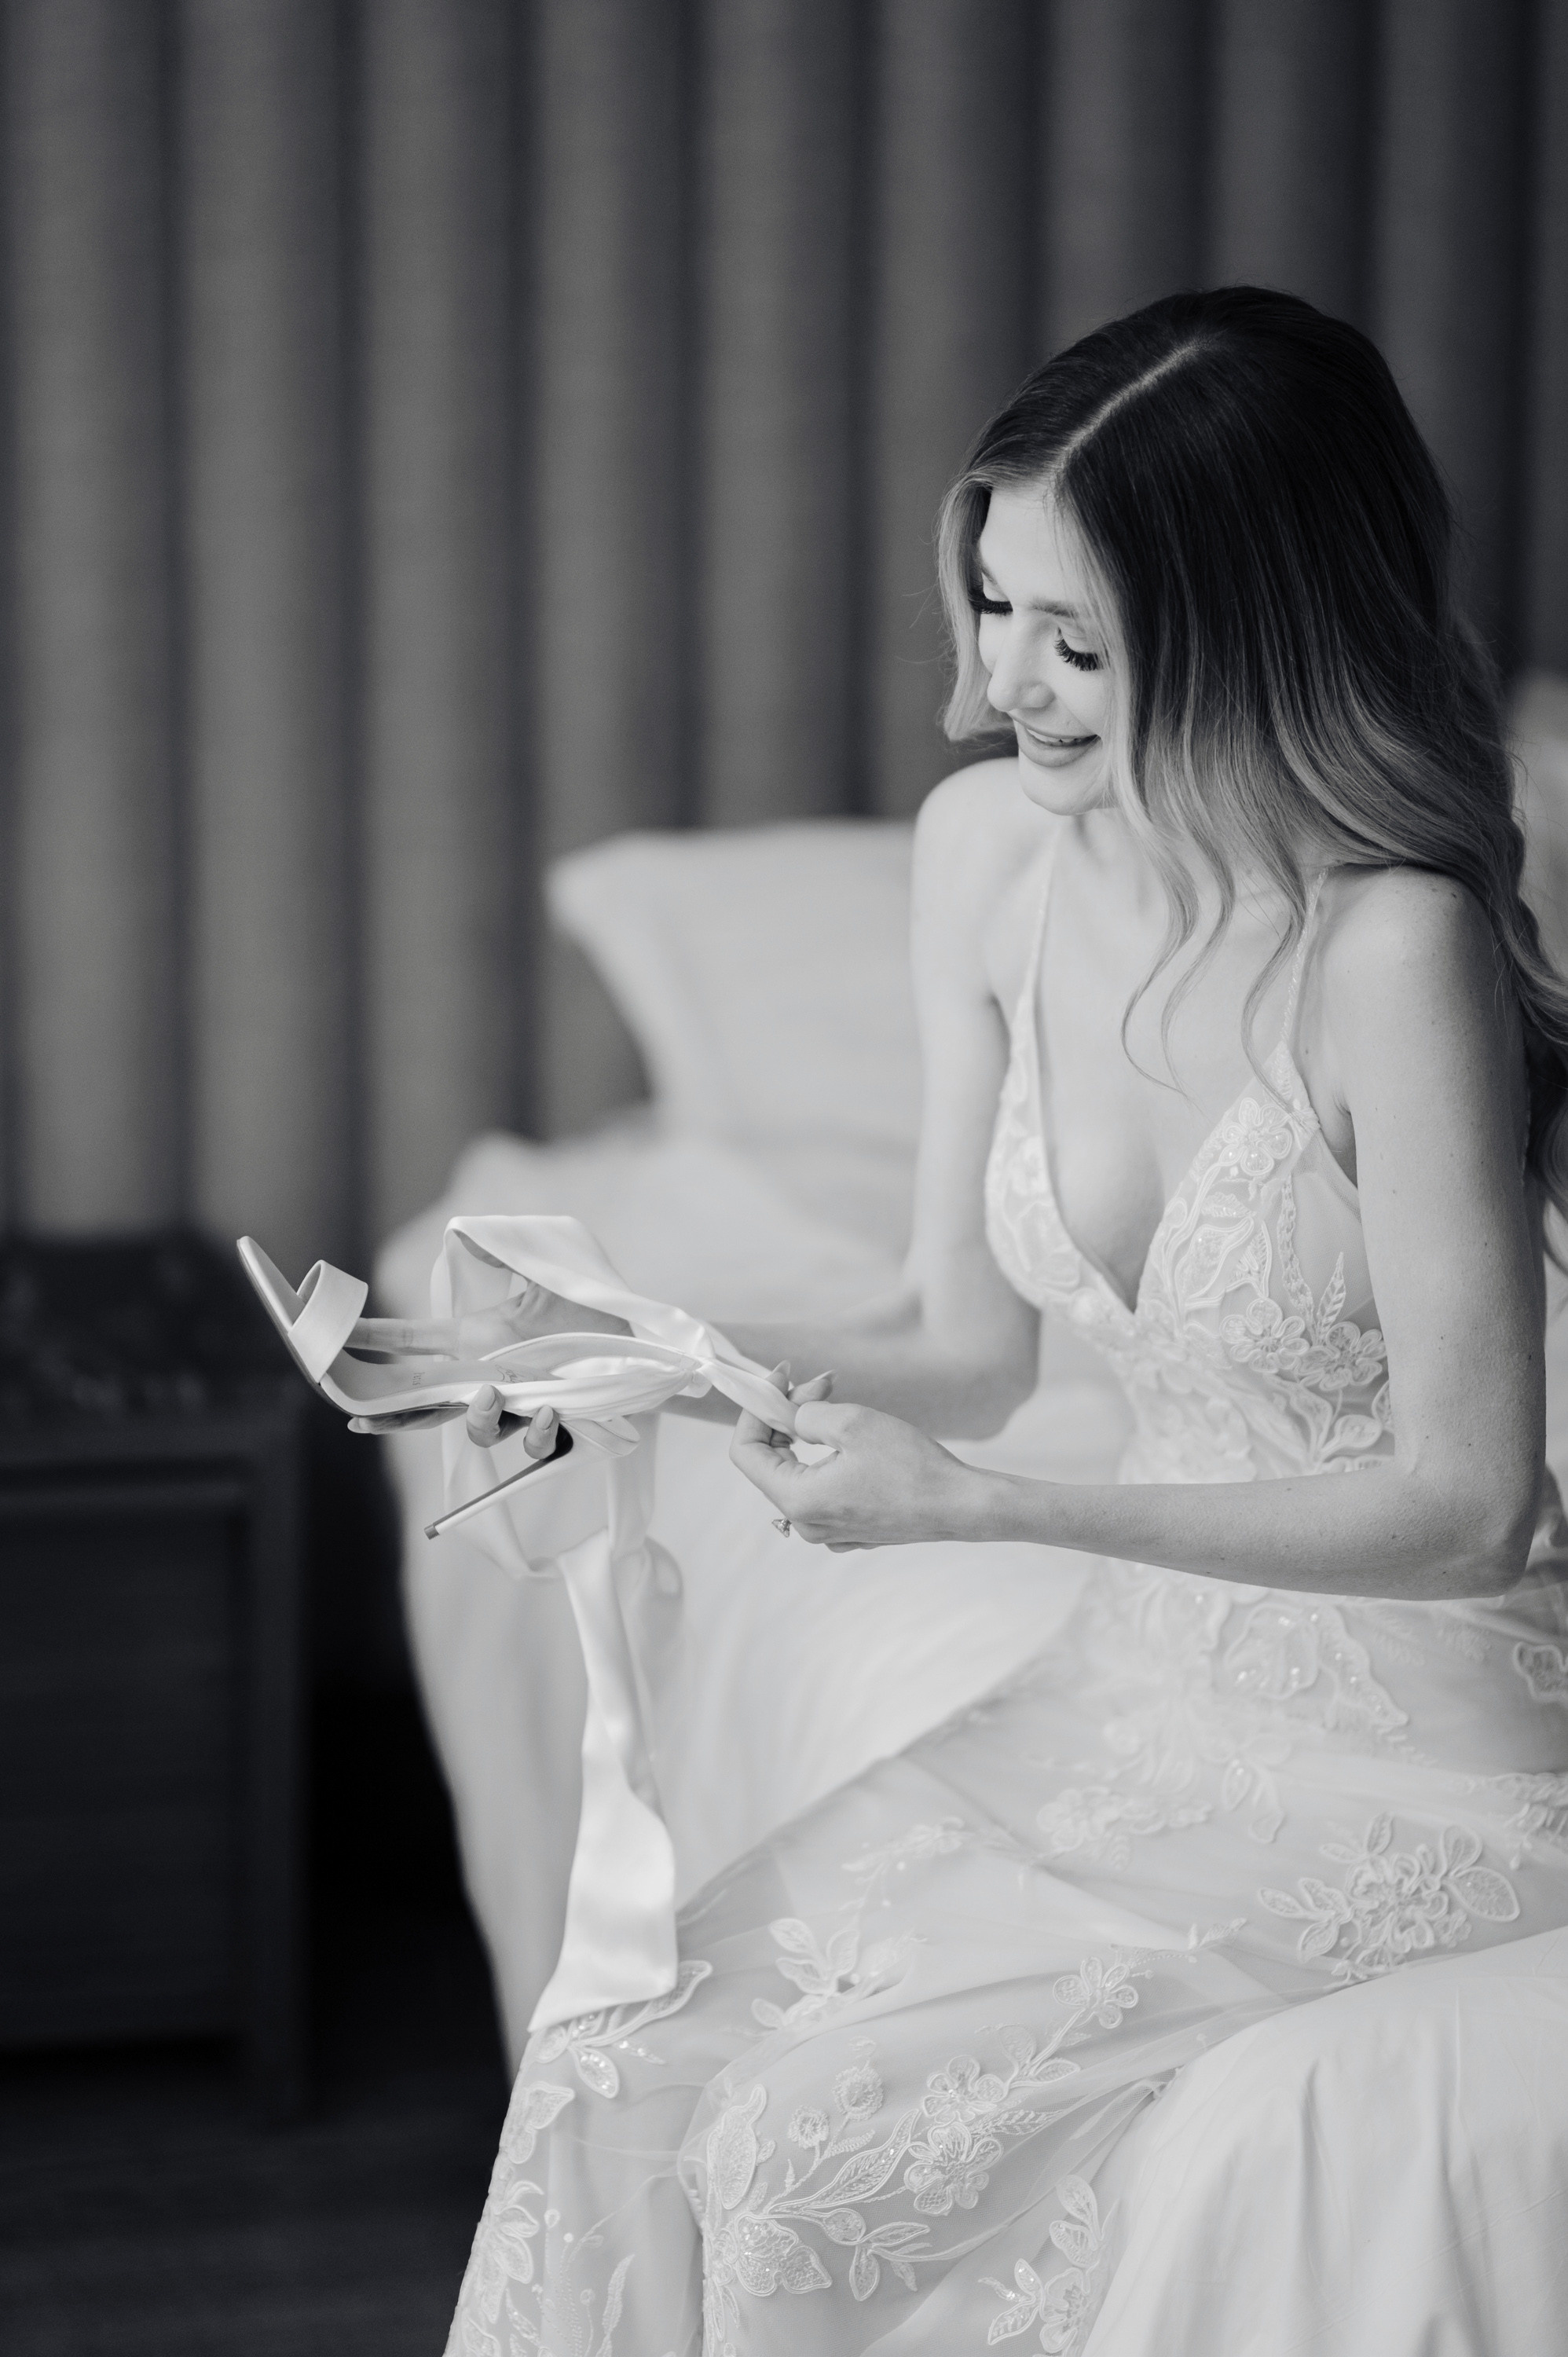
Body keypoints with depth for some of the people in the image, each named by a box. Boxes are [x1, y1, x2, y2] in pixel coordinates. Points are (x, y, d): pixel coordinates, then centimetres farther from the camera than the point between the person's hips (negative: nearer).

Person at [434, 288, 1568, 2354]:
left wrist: (982, 1512, -24)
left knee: (818, 2156, -18)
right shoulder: (990, 851, -3)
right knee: (622, 2078, -10)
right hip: (1143, 1701, 7)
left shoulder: (1399, 947, -25)